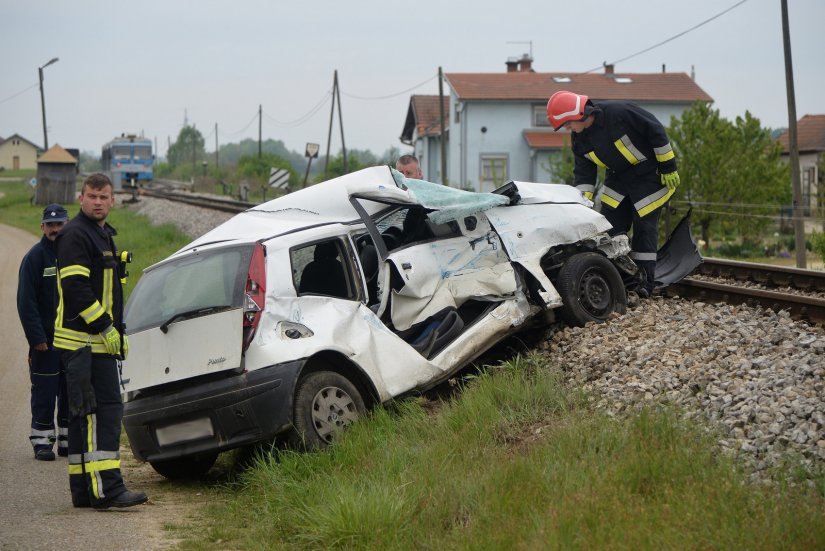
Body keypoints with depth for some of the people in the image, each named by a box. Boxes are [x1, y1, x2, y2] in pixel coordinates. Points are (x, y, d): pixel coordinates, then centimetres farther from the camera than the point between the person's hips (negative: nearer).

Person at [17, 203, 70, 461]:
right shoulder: (35, 257, -5)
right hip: (46, 340, -4)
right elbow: (26, 302, -9)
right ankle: (42, 442, 4)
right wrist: (37, 338, -16)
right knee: (45, 394, -3)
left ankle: (68, 440, 16)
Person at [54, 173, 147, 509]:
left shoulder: (102, 235, 22)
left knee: (86, 415, 11)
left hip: (100, 340, 10)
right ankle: (106, 488, -16)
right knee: (103, 411, -14)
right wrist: (105, 329, -19)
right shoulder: (75, 235, -11)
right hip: (86, 342, -10)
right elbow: (75, 288, -20)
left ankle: (84, 490, 15)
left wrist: (117, 332, 20)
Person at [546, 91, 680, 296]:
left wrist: (668, 167, -16)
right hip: (617, 177, 7)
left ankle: (645, 282, 2)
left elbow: (656, 131, -20)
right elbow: (583, 171, 2)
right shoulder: (580, 140, -5)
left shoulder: (620, 112, -27)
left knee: (645, 226, -5)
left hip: (649, 175, -7)